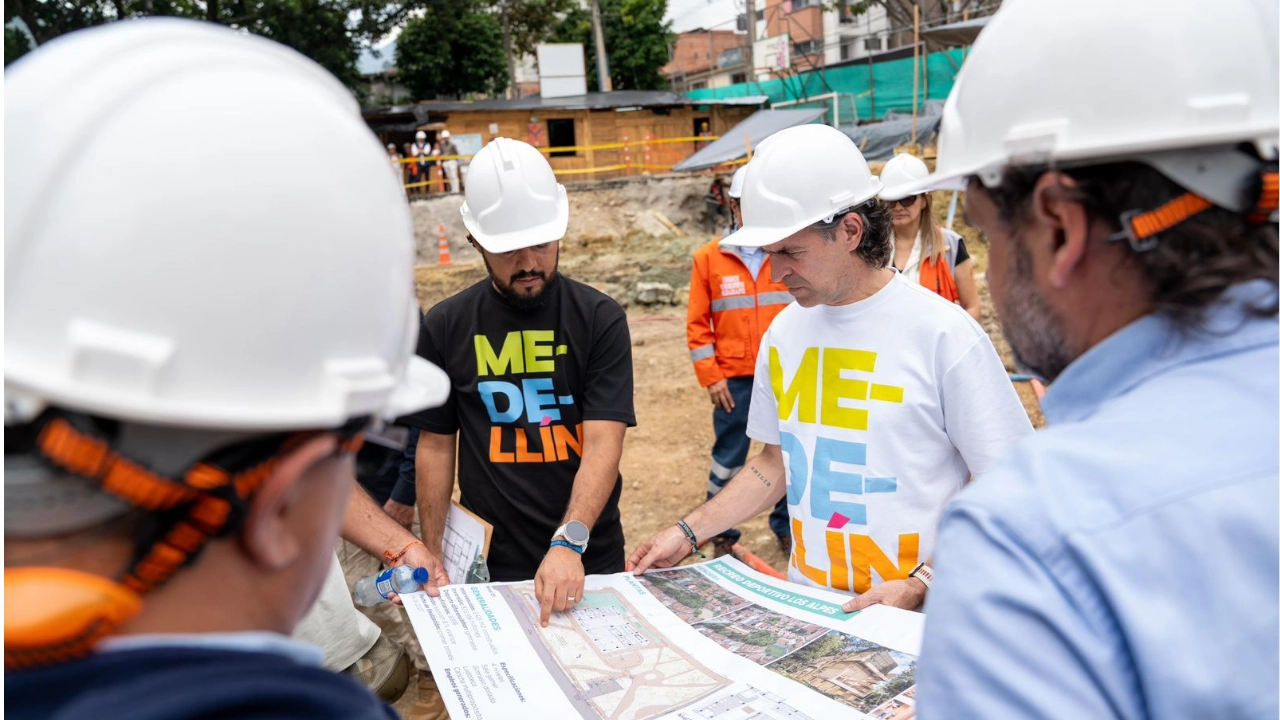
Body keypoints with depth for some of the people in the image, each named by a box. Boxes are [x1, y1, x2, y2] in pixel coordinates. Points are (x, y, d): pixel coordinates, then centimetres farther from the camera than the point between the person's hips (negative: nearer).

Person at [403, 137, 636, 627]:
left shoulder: (599, 319, -8)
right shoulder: (445, 327, -2)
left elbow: (604, 443, -16)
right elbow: (436, 445, 4)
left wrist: (569, 543, -28)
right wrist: (433, 559, 0)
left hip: (590, 557, 0)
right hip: (493, 559, 1)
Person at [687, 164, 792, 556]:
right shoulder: (709, 257, 1)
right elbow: (697, 324, 2)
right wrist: (711, 378, -3)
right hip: (735, 380, 0)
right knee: (728, 457, 8)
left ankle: (786, 527, 28)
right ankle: (722, 535, 22)